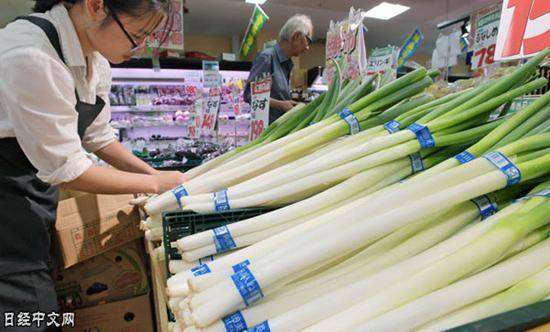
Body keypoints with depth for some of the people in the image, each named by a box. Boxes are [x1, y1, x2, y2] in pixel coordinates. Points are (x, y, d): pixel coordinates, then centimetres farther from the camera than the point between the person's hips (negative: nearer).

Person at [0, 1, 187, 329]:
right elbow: (67, 170, -25)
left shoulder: (96, 56, -5)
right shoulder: (29, 57, -30)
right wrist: (154, 183, -16)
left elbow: (98, 136, 5)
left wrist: (156, 175, -2)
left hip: (39, 179, 7)